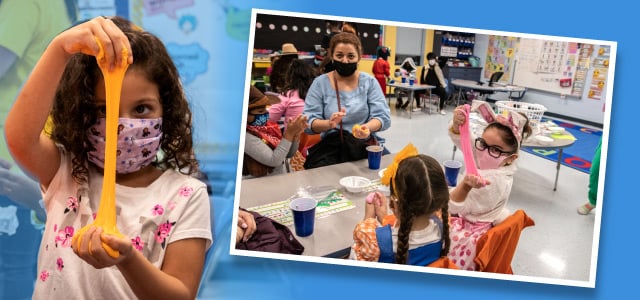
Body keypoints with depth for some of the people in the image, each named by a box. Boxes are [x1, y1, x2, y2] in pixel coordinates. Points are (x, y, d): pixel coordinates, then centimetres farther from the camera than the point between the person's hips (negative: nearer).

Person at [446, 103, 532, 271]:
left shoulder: (495, 181, -33)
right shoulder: (488, 160, -11)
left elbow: (454, 207, -31)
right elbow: (461, 137, -6)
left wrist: (466, 186, -51)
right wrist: (457, 123, -30)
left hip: (472, 231, -9)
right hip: (467, 218, 9)